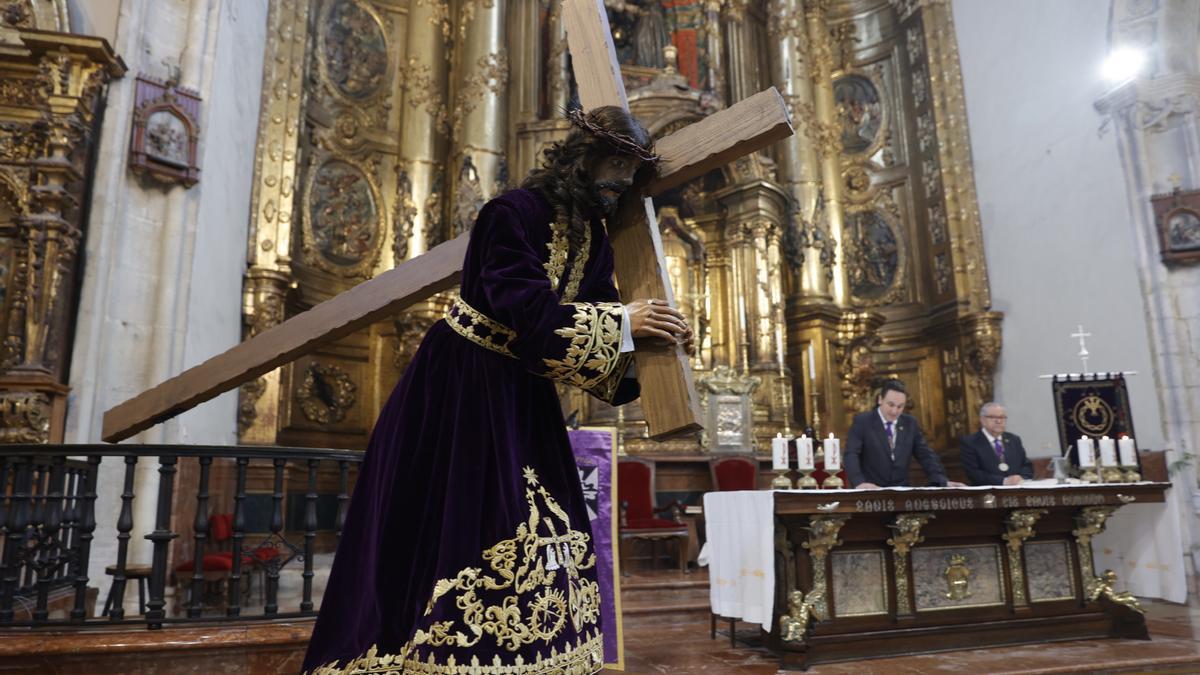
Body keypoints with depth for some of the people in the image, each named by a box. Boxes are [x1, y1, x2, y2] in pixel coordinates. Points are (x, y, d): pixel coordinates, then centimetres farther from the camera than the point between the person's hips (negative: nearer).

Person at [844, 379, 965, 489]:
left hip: (901, 490, 4)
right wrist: (859, 482, -30)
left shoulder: (910, 423, 9)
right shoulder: (862, 421, -5)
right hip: (870, 492, -4)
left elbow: (925, 455, 10)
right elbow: (851, 454, -14)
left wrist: (942, 481, -6)